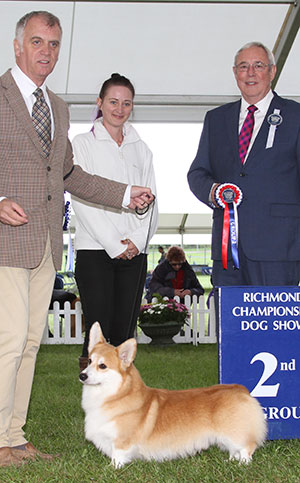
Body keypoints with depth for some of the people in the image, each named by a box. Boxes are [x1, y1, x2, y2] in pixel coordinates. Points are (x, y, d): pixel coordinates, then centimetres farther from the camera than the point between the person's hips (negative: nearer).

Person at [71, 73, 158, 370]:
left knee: (124, 332, 1)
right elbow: (81, 198, -3)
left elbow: (151, 202, 13)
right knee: (98, 330, -12)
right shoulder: (83, 143, 6)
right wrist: (113, 244, -10)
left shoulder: (141, 149, 18)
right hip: (95, 249, -3)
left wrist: (138, 239, -5)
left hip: (135, 252, 3)